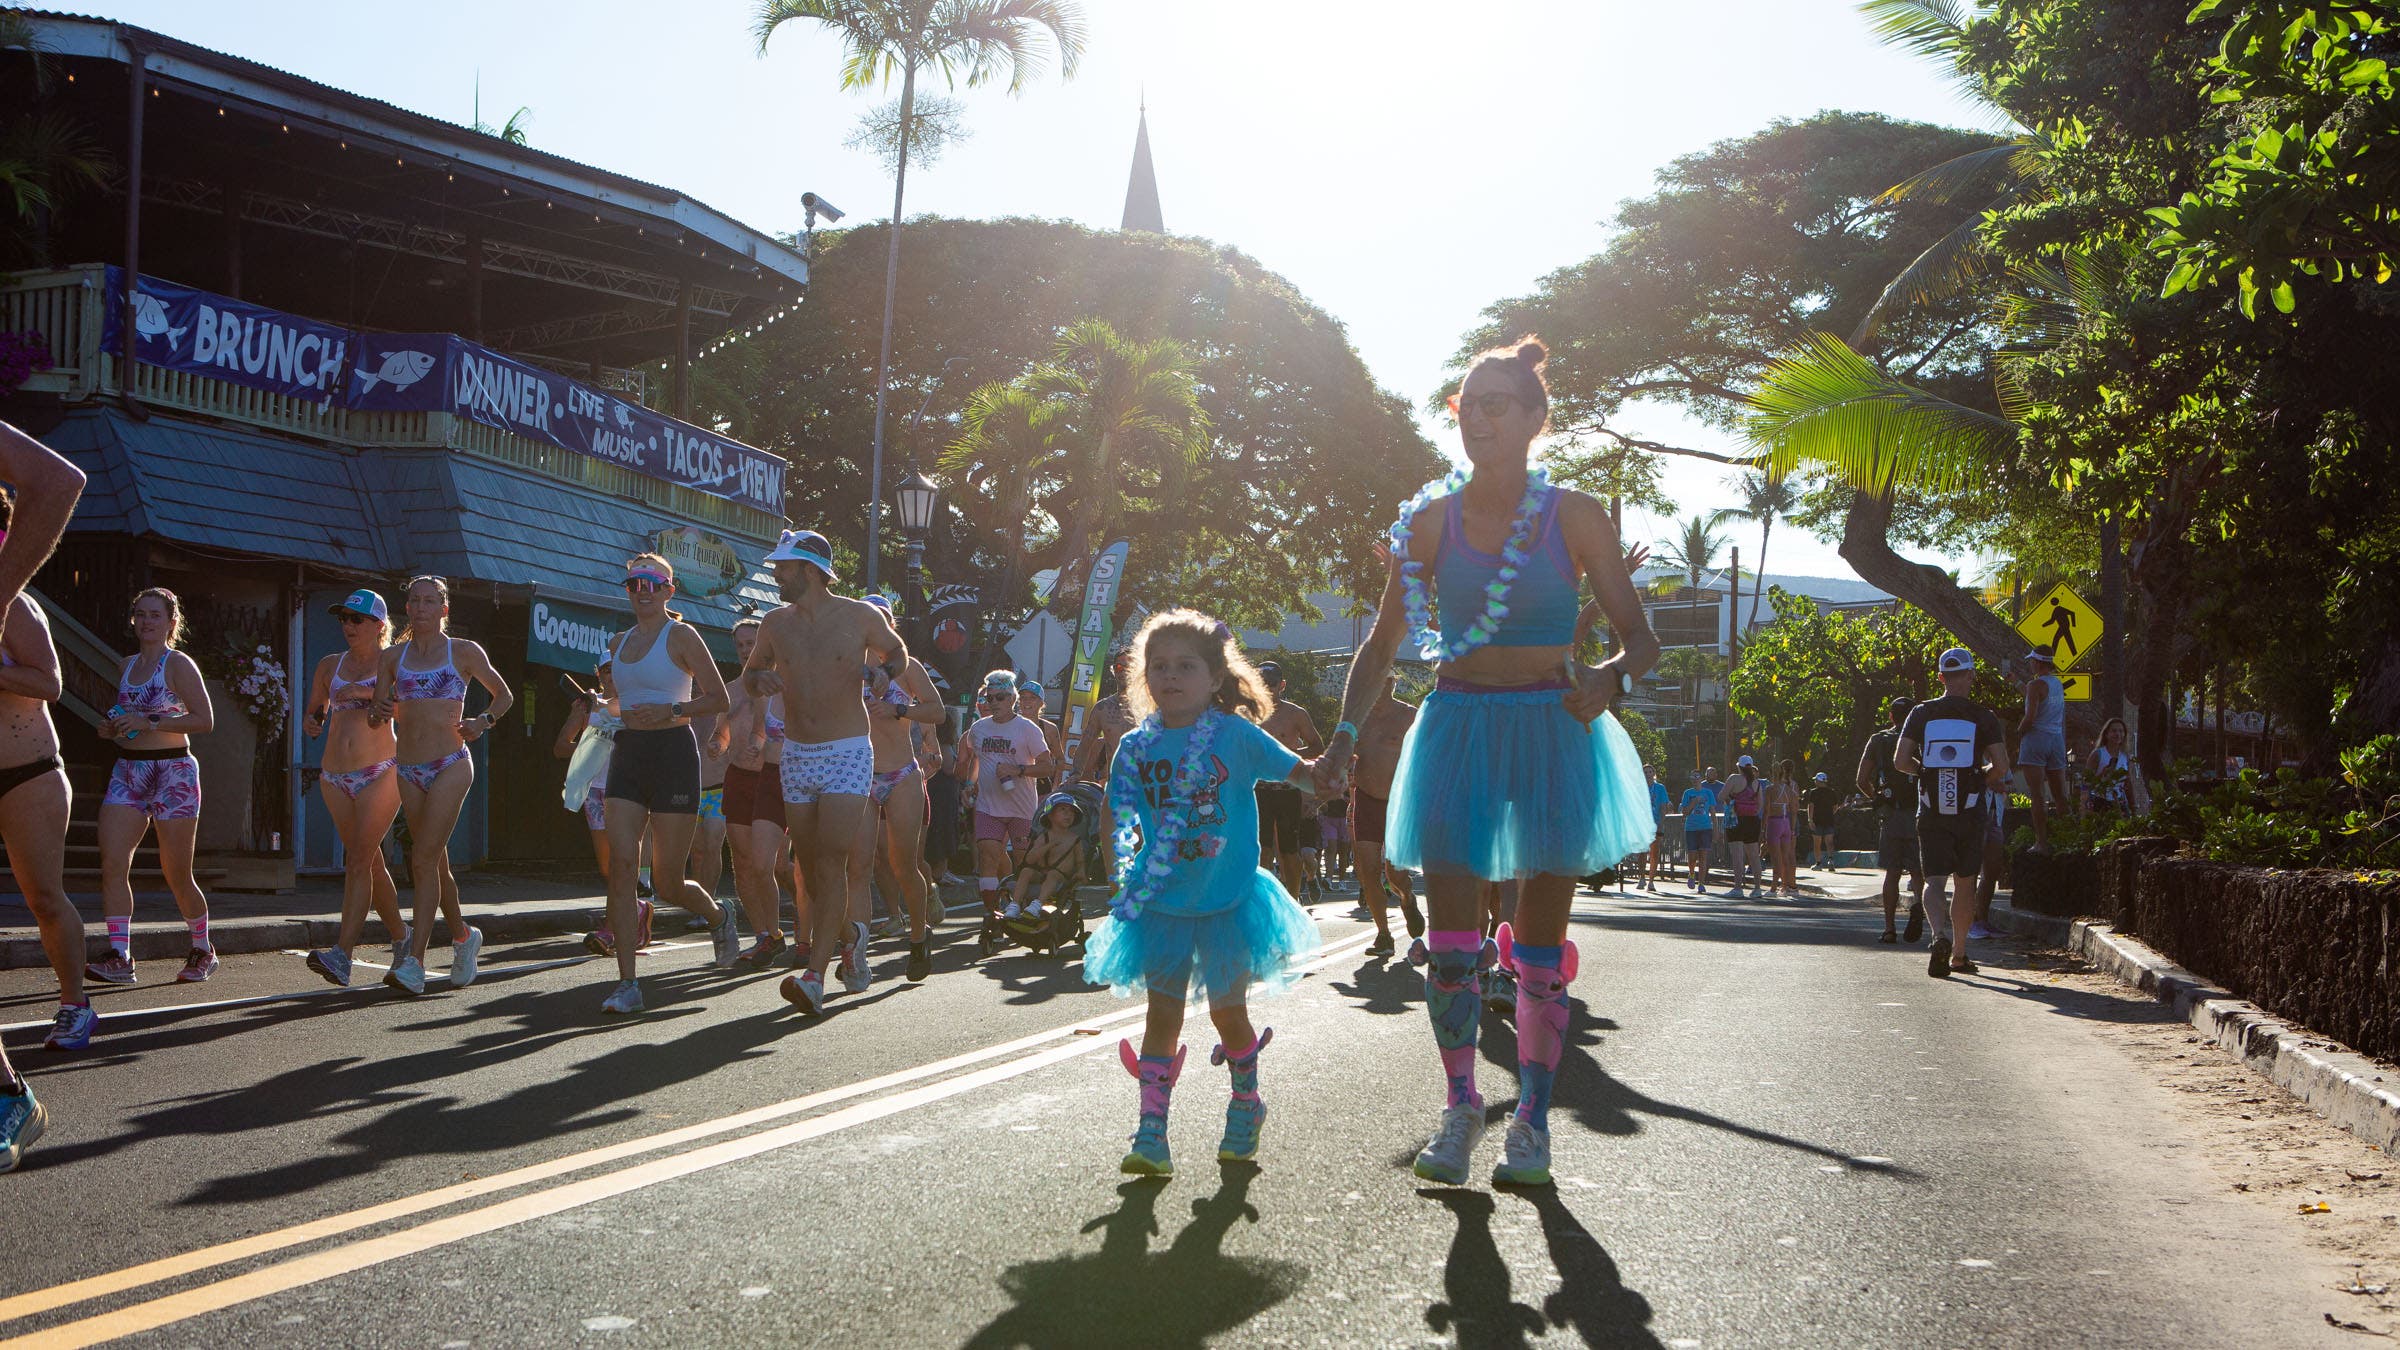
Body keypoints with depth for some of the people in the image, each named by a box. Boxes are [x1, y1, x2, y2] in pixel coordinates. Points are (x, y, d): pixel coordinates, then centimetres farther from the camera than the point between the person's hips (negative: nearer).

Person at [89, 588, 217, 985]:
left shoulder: (178, 664, -6)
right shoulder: (127, 666, 15)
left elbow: (204, 719, -14)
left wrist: (150, 722, -21)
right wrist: (113, 728, 6)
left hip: (173, 772, -6)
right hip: (128, 771, 6)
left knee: (176, 874, 1)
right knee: (112, 864, -11)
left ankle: (203, 952, 20)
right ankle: (119, 958, -10)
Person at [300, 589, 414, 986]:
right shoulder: (330, 666, 15)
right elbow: (315, 712, 25)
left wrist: (369, 693, -22)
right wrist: (311, 722, 2)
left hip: (380, 774, -5)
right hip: (335, 777, 6)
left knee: (358, 860, -15)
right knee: (370, 863, 10)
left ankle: (342, 954, -21)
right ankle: (401, 937, 25)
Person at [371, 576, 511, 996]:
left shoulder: (465, 652, 3)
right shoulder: (392, 657, 11)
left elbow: (504, 695, 15)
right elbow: (377, 716, 12)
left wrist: (483, 721, -3)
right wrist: (381, 711, -10)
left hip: (451, 764, -4)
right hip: (409, 769, 4)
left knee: (424, 858, -15)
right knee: (434, 863, 10)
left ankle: (414, 962, -19)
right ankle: (463, 936, 33)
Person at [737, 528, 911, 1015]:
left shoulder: (861, 617, -4)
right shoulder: (775, 623, 6)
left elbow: (897, 651, 15)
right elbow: (751, 670, 21)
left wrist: (885, 672, -8)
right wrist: (760, 682, -3)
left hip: (848, 755, -5)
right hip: (796, 755, 5)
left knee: (831, 861, -15)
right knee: (808, 865, 8)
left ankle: (814, 977, -20)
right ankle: (848, 933, 36)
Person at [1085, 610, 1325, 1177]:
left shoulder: (1236, 735, -8)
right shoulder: (1137, 747, 0)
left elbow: (1294, 771, -8)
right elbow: (1120, 820, 6)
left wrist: (1326, 772, -30)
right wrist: (1122, 881, -2)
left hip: (1227, 901, -2)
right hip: (1162, 905, 2)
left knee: (1228, 1010, 6)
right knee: (1162, 1014, 3)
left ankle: (1245, 1108, 31)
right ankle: (1151, 1134, 5)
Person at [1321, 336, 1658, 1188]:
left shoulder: (1573, 518, -2)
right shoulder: (1432, 519, 2)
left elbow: (1641, 640, -2)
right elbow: (1383, 644, 5)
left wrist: (1609, 680, -24)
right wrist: (1347, 733, -9)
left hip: (1550, 734, -1)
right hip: (1458, 728, 1)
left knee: (1539, 950, 4)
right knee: (1450, 942, -2)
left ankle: (1532, 1120, 17)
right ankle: (1461, 1108, 16)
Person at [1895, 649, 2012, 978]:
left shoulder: (1921, 713, 0)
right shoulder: (1982, 717, -3)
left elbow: (1900, 761, -3)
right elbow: (2001, 767, -8)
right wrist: (1982, 776, 14)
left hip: (1931, 812, 0)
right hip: (1970, 812, 0)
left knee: (1934, 882, 2)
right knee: (1965, 883, 12)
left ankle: (1941, 936, -25)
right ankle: (1959, 955, 18)